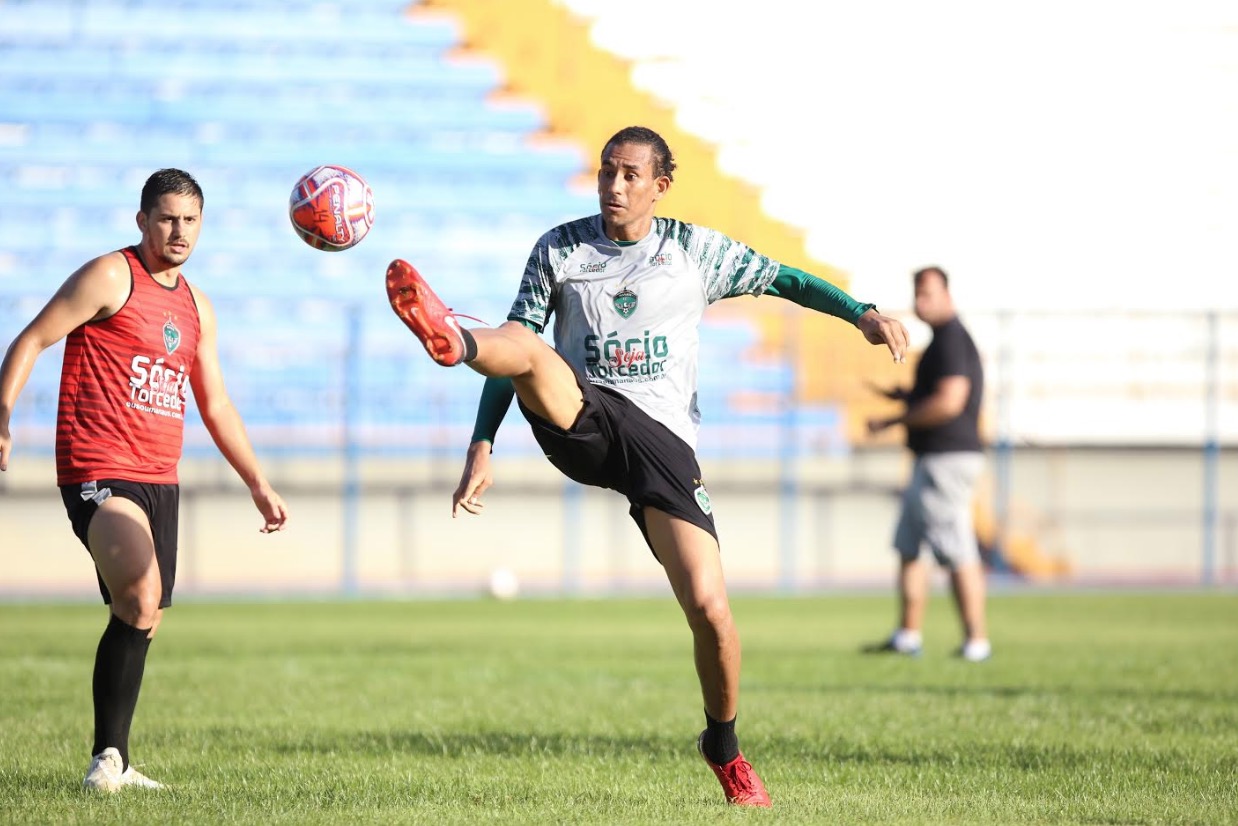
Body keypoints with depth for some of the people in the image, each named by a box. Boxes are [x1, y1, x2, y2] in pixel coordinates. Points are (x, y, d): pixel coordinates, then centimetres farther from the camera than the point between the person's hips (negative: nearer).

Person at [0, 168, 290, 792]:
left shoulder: (195, 307, 19)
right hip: (98, 474, -8)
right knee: (141, 603, -26)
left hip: (160, 479, 8)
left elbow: (214, 403, 27)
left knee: (141, 617, 9)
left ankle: (112, 763, 20)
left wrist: (258, 484, 26)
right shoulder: (110, 277, -3)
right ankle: (108, 757, -16)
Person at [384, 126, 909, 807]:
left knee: (709, 608, -11)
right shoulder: (559, 250, 8)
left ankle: (723, 747, 11)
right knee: (528, 350, -33)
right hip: (581, 420, 0)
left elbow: (784, 280, 17)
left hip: (663, 440, 0)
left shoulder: (696, 252, 9)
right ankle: (454, 341, -67)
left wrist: (862, 313, 0)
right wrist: (481, 448, 0)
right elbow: (519, 346, 8)